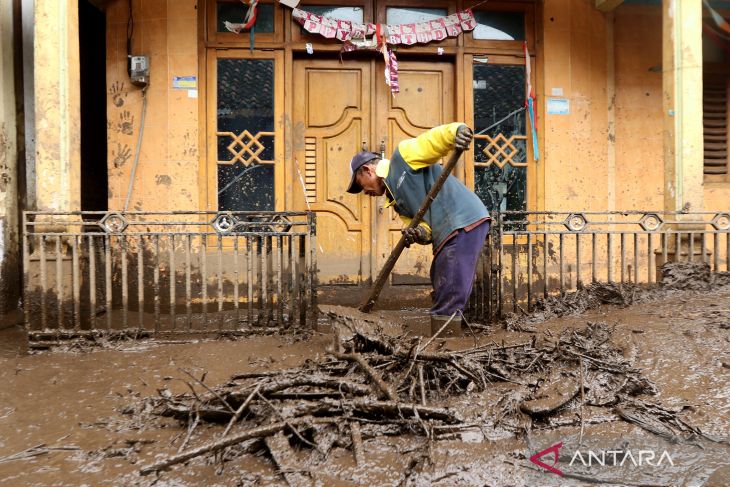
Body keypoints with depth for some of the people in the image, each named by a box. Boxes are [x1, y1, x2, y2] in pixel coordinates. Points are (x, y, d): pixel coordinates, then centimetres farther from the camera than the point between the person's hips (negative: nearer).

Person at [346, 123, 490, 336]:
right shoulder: (395, 199, 23)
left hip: (465, 222, -10)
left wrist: (457, 130, -31)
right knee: (443, 297, 17)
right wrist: (420, 233, -11)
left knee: (447, 302, -10)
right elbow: (424, 223, 12)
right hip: (447, 235, 10)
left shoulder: (403, 155, 2)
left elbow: (435, 139, -10)